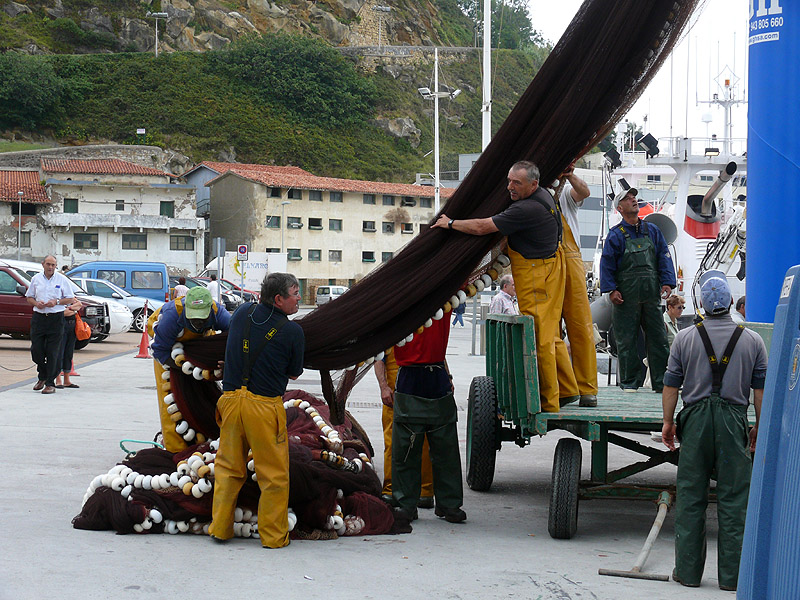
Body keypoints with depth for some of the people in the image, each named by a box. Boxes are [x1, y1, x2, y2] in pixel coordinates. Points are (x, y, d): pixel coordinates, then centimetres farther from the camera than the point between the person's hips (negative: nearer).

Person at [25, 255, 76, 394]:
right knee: (36, 350, 0)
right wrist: (36, 303, -6)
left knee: (52, 352, -3)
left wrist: (56, 302, -12)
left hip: (55, 318, -3)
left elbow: (71, 299, 4)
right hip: (38, 318, 3)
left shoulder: (62, 280, 2)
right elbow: (29, 297, 16)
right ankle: (42, 376, 24)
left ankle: (50, 383, 3)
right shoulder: (36, 279, 9)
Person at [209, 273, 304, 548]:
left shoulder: (243, 312, 6)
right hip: (264, 405, -5)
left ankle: (220, 528, 23)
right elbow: (294, 373, 5)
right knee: (274, 474, 7)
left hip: (230, 399, 5)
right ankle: (273, 535, 12)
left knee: (228, 468, 17)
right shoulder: (292, 331, -7)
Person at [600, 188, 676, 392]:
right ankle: (629, 382, 8)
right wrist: (611, 289, -9)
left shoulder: (652, 231, 14)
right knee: (626, 339, 0)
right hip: (626, 295, -3)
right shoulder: (615, 235, 3)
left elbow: (664, 257, 12)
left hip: (651, 292, 3)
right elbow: (607, 264, 1)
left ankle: (661, 382, 6)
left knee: (658, 337, 1)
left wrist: (667, 282, 0)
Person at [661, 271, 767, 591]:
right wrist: (760, 426, 12)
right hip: (734, 420, 0)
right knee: (733, 499, 4)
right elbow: (761, 389, 2)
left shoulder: (685, 338, 1)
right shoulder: (752, 340, 1)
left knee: (690, 496, 6)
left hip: (696, 420, 0)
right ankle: (731, 575, 5)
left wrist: (668, 421, 13)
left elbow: (671, 385, 3)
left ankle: (688, 570, 8)